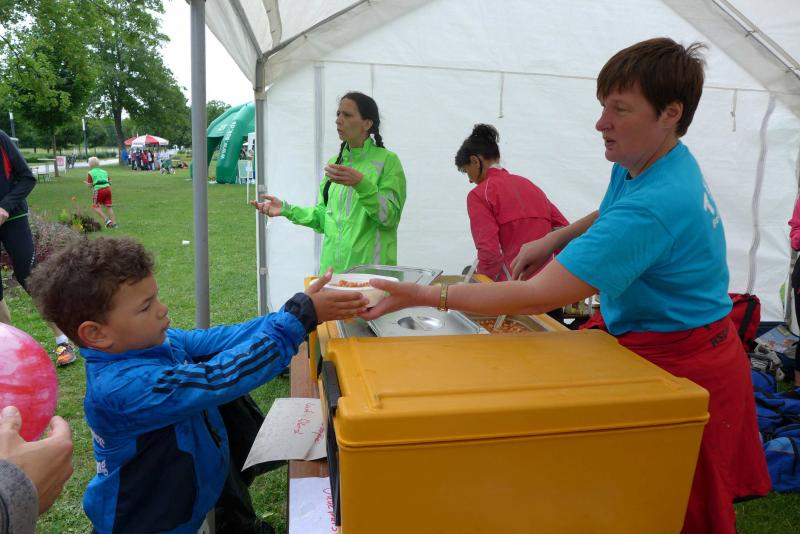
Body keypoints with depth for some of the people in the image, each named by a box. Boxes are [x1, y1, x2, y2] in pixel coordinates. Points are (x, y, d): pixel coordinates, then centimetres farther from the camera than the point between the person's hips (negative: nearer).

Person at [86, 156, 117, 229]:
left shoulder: (90, 173, 3)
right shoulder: (104, 171, 18)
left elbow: (90, 185, -1)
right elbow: (110, 182, 15)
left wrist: (86, 183, 20)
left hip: (98, 190, -5)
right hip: (107, 188, 5)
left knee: (96, 206, 6)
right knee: (109, 206, 8)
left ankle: (106, 220, -10)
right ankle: (114, 223, 5)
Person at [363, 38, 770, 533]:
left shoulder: (656, 203, -34)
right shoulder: (664, 160, -3)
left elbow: (536, 298, -35)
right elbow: (615, 214, 21)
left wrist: (425, 295, -31)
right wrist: (556, 239, 2)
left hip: (681, 363, -9)